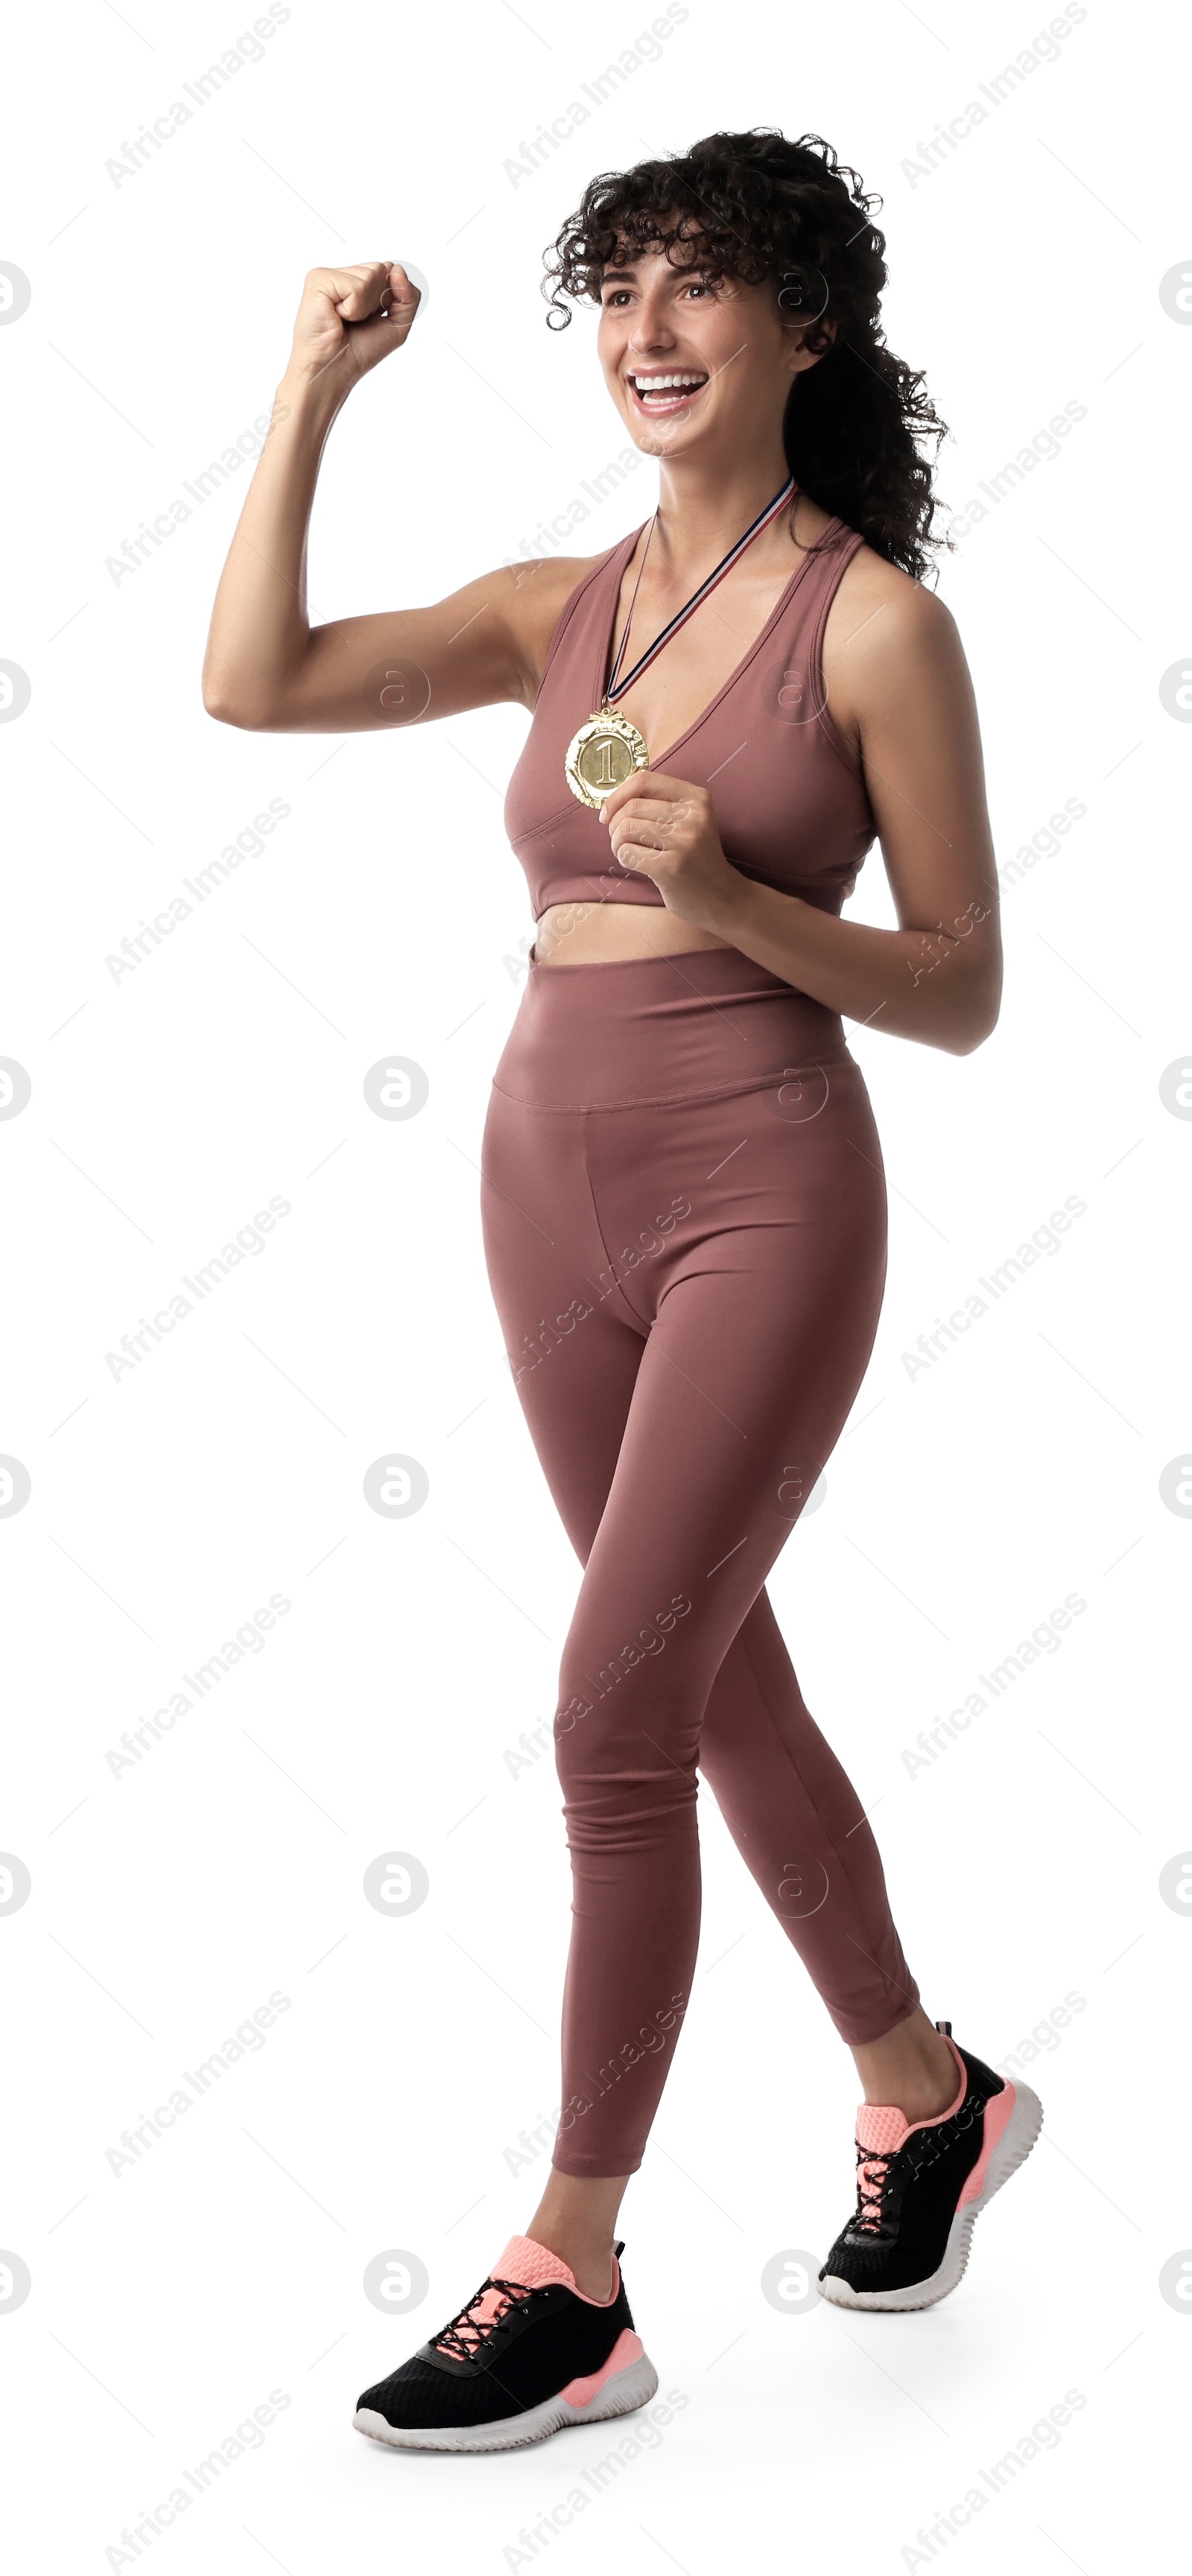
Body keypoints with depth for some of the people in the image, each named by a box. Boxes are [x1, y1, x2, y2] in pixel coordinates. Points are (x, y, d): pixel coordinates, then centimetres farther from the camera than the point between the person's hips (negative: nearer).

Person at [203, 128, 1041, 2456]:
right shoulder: (561, 610, 8)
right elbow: (254, 682, -5)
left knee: (614, 1710, -9)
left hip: (765, 1198, -6)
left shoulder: (875, 622, -6)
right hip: (555, 1191, 6)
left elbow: (959, 993, -6)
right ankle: (931, 2096, 36)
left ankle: (573, 2281, 4)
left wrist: (730, 899, -21)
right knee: (722, 1685, 15)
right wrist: (314, 387, -3)